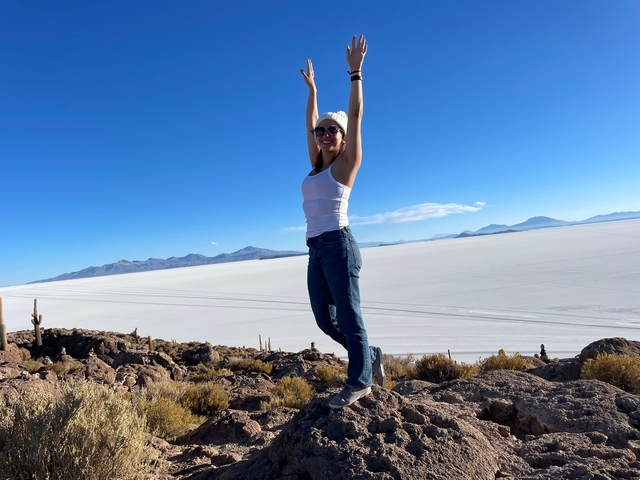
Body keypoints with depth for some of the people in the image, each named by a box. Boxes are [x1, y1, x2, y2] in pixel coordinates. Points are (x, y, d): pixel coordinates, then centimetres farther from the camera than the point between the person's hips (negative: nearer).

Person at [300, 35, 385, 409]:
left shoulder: (346, 163, 2)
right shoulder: (318, 165, 19)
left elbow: (356, 115, -3)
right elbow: (310, 123, 30)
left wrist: (355, 71, -2)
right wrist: (312, 89, 37)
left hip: (338, 245, -7)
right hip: (316, 251, 8)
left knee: (349, 314, -2)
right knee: (325, 318, 9)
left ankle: (359, 382, 11)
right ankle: (370, 355, 28)